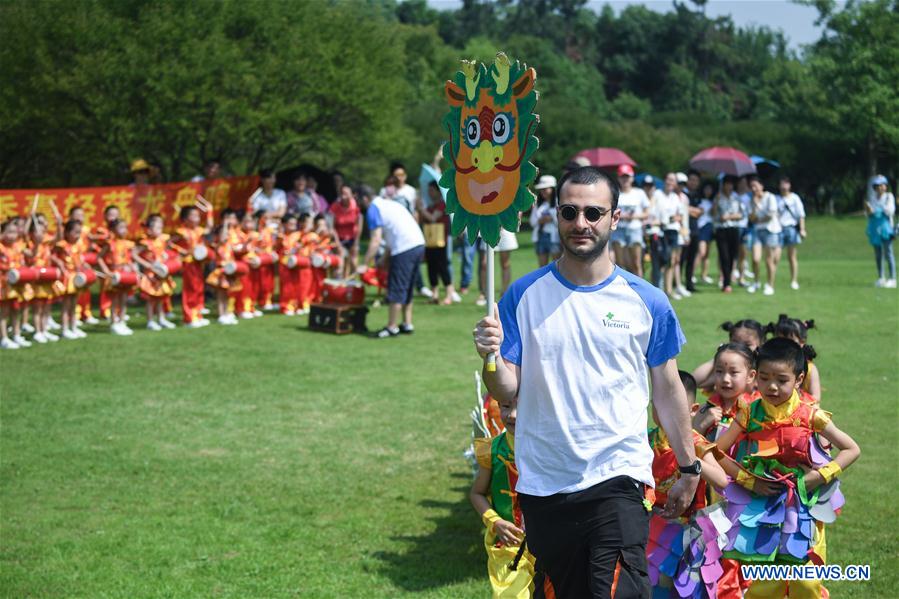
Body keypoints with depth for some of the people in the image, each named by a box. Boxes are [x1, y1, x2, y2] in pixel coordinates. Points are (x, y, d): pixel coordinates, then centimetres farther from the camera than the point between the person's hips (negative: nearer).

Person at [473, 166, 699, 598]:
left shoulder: (647, 302, -1)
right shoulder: (523, 295, 0)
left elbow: (667, 390, 8)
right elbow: (508, 392, -1)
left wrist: (689, 469, 12)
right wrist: (491, 357, -22)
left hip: (617, 480, -2)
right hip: (542, 484, 2)